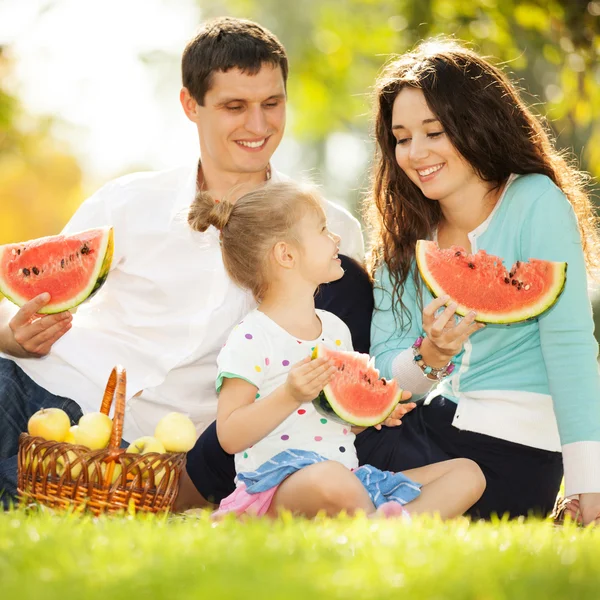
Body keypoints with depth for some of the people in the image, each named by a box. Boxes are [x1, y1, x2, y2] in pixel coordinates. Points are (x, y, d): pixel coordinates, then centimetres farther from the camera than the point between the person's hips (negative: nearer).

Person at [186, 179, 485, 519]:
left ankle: (401, 521, -31)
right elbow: (230, 437, -12)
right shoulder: (252, 339, -7)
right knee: (329, 479, -44)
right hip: (279, 484, -9)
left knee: (467, 472, -4)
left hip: (349, 475, 9)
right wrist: (290, 395, -23)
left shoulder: (336, 329, 18)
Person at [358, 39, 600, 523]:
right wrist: (431, 357, -23)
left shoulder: (536, 203, -10)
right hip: (431, 426, 5)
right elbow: (385, 372, 2)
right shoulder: (407, 236, 7)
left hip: (516, 448, -5)